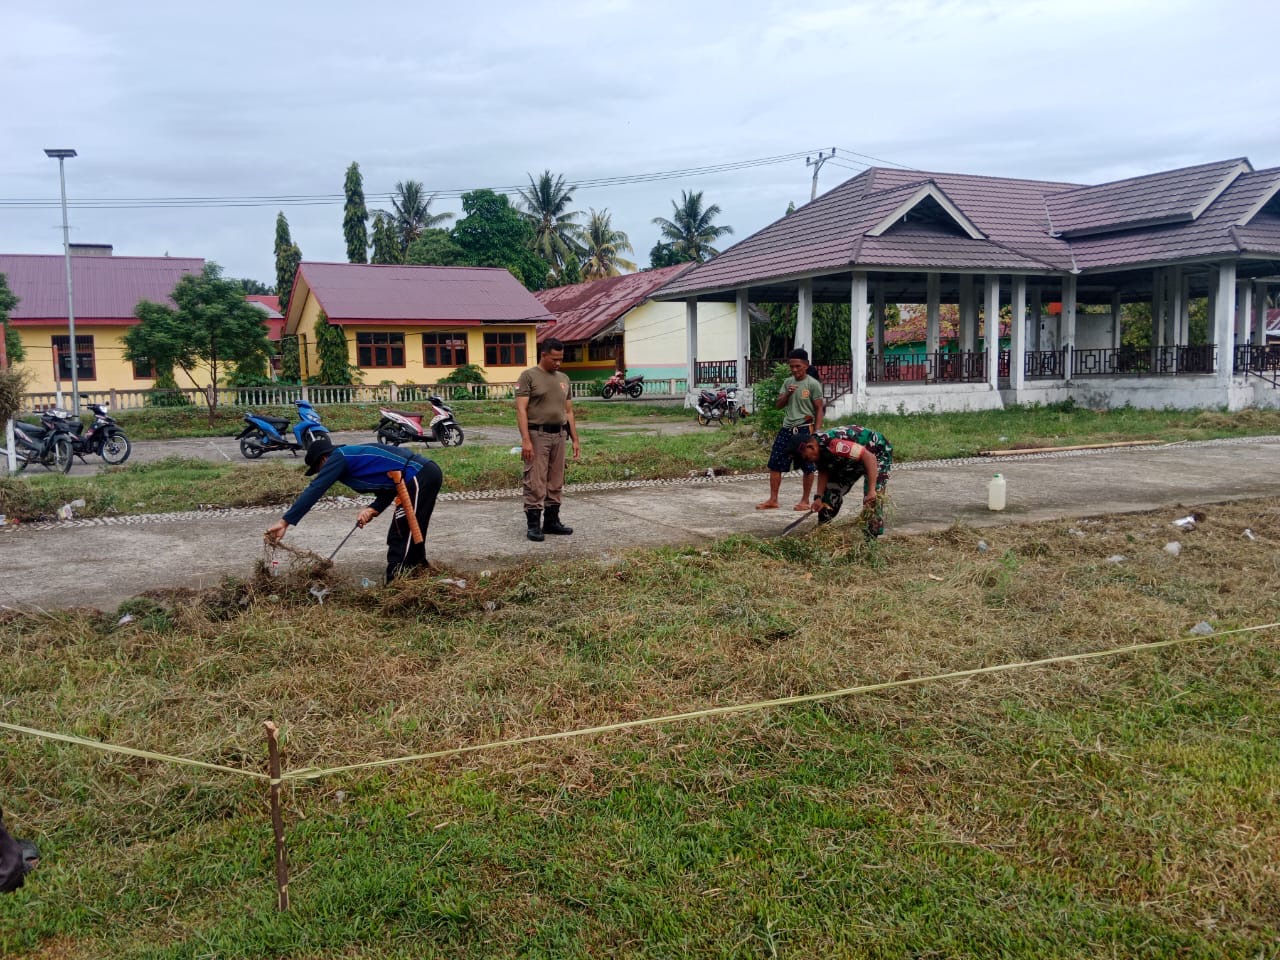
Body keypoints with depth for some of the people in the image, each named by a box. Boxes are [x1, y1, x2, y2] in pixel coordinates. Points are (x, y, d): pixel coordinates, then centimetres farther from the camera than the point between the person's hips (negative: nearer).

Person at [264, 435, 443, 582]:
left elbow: (314, 490, -9)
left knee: (403, 536, -6)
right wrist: (374, 509, 4)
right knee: (412, 536, 19)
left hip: (419, 476, -10)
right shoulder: (355, 458, 24)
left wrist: (285, 521, -11)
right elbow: (387, 487, 22)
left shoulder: (338, 457, -1)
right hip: (427, 472, 10)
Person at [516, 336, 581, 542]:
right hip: (537, 435, -6)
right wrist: (525, 440, -19)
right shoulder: (528, 376, -4)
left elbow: (569, 411, 18)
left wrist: (575, 439, 12)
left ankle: (552, 521, 18)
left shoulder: (563, 379, 15)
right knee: (535, 483, -6)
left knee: (556, 483, 10)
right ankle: (533, 525, -1)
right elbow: (521, 410, -11)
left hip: (559, 436, 6)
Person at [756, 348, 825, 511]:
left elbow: (819, 409, -7)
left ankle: (805, 500, 15)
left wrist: (817, 432, -14)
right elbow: (778, 405, 12)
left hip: (805, 429, -6)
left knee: (808, 467, 3)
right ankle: (773, 500, 11)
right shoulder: (788, 383, 11)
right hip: (787, 429, 6)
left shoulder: (813, 384, -6)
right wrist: (787, 394, -7)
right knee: (775, 463, 4)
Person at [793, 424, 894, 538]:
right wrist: (818, 497, -16)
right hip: (852, 460, 9)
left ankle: (872, 537, -16)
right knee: (832, 488, 9)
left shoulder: (833, 444, -41)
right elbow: (823, 473, -2)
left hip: (877, 453, -9)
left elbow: (869, 457, -43)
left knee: (872, 497, -24)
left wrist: (872, 490, -46)